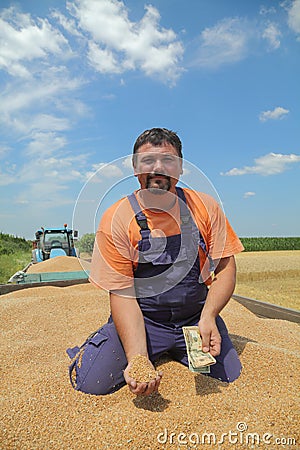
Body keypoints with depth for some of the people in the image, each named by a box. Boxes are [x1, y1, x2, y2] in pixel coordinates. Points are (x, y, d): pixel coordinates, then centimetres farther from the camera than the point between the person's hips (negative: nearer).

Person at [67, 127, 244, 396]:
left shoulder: (205, 207, -5)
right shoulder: (117, 219, -13)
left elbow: (226, 267, -2)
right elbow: (122, 294, -14)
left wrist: (208, 316, -20)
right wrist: (137, 357, -27)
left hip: (197, 317, 3)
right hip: (141, 320, -2)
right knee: (90, 382, -17)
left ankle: (173, 352, 21)